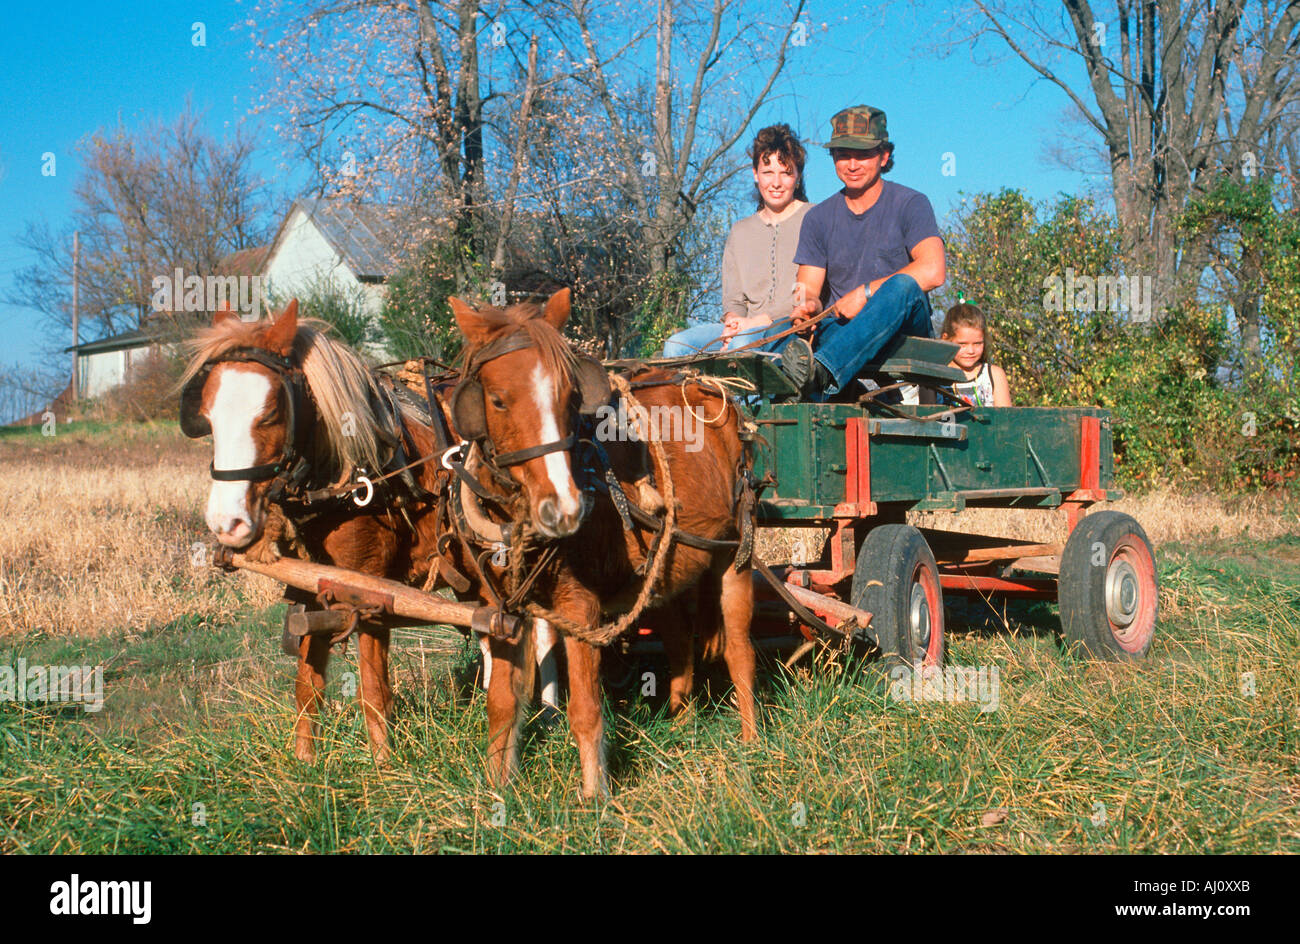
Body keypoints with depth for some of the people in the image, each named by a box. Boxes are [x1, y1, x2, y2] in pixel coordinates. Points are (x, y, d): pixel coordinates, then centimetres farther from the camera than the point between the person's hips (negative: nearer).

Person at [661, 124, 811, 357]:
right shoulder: (740, 232, 22)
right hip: (747, 328, 5)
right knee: (676, 344, -22)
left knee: (743, 343, -39)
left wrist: (757, 321, -13)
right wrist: (733, 321, -7)